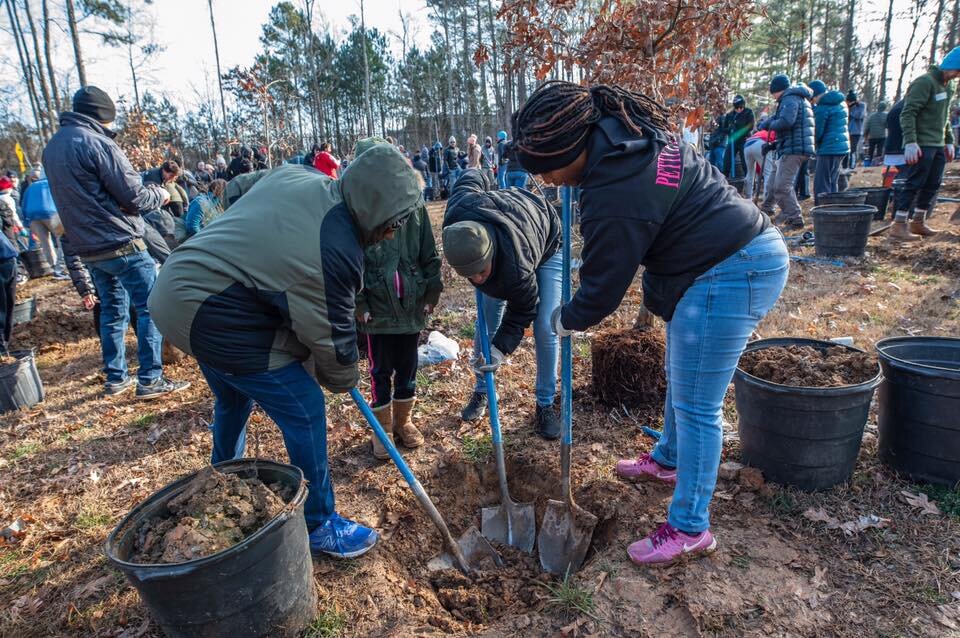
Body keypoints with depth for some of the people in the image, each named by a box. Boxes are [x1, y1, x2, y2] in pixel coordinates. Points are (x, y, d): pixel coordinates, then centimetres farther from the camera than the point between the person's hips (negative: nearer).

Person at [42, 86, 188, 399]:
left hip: (88, 249, 9)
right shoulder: (96, 143, -14)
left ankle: (115, 378, 22)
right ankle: (150, 380, -2)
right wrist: (159, 193, 5)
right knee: (150, 308, -3)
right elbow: (135, 197, -16)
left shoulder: (53, 147, 13)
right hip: (122, 244, -8)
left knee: (112, 309, 16)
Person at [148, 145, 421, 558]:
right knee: (304, 412, -2)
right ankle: (318, 525, 14)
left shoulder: (294, 175, -2)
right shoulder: (335, 249, -26)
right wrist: (343, 380, 5)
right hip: (219, 320, -10)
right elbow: (331, 334, -15)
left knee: (233, 398, 29)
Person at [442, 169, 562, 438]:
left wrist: (500, 348, -35)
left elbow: (522, 312, -26)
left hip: (546, 245, -5)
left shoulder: (516, 269, -47)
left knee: (544, 328, -12)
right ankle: (481, 391, 19)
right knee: (486, 322, 1)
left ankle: (545, 404, 5)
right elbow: (473, 176, -15)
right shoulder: (456, 216, -38)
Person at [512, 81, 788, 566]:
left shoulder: (617, 195, -28)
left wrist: (567, 320, 2)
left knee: (694, 404, -3)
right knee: (681, 378, 24)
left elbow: (603, 285, -16)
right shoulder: (624, 132, 1)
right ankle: (668, 460, 46)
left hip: (730, 274, -11)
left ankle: (689, 529, 13)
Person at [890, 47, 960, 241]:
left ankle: (918, 222, 19)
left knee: (933, 185, 10)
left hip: (938, 145, 9)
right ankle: (898, 227, -9)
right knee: (914, 185, -11)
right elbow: (907, 114, -18)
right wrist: (910, 142, -25)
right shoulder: (925, 82, -11)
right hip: (922, 145, -9)